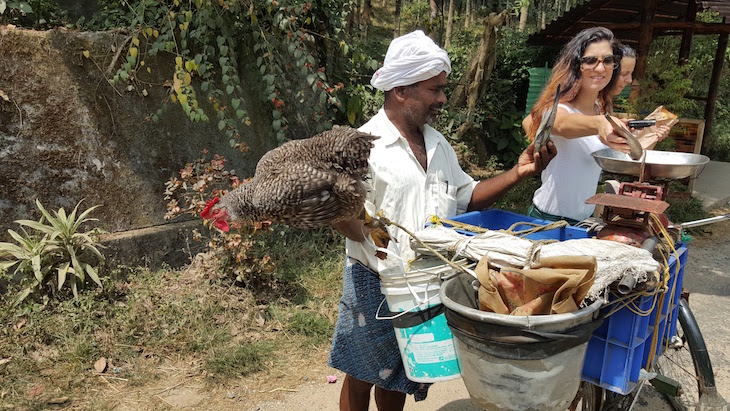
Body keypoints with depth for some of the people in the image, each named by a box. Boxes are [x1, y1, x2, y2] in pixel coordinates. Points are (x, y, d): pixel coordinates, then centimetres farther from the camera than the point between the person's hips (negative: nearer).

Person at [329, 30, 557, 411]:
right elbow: (348, 217, -19)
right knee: (361, 377, 13)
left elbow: (467, 197, 12)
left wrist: (517, 172, 0)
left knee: (395, 376, 21)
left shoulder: (437, 144, 8)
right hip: (375, 283, -5)